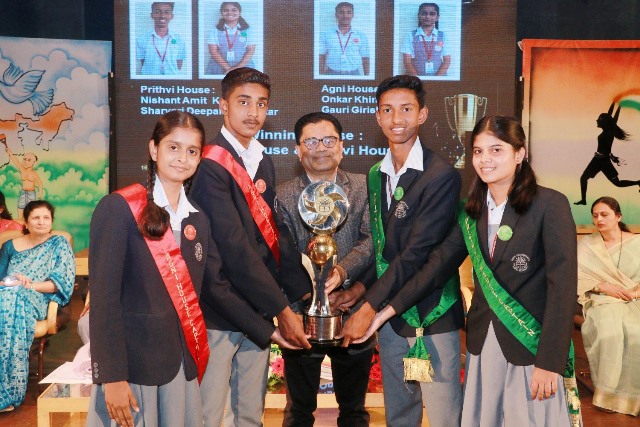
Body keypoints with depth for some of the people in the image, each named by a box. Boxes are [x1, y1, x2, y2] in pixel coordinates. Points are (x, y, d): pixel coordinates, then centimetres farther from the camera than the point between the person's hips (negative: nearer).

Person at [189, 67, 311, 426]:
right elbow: (235, 248, -21)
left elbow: (276, 233, 6)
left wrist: (304, 295, -2)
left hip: (259, 312, 7)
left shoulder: (264, 163, 10)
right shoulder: (210, 165, -15)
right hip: (218, 312, -7)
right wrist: (282, 309, -17)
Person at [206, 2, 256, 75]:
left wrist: (238, 67, -14)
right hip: (219, 68, 0)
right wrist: (227, 68, -13)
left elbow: (251, 50, -1)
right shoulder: (215, 31, 5)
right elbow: (213, 51, -2)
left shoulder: (247, 31, 5)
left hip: (243, 69, 0)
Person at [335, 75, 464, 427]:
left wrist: (368, 306, -17)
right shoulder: (376, 175, 9)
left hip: (431, 314, -6)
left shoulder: (441, 175, -14)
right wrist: (362, 286, -2)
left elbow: (418, 252, -18)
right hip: (389, 313, 7)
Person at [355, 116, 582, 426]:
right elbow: (439, 264, 4)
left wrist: (549, 363, -17)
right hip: (482, 342, 5)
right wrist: (390, 308, -3)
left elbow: (562, 287, -14)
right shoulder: (472, 211, 7)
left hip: (532, 346, -5)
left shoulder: (550, 205, -11)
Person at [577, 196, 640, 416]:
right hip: (602, 301, 0)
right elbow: (575, 278, -1)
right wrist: (604, 287, -13)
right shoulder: (586, 245, 6)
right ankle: (608, 392, -17)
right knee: (609, 333, -34)